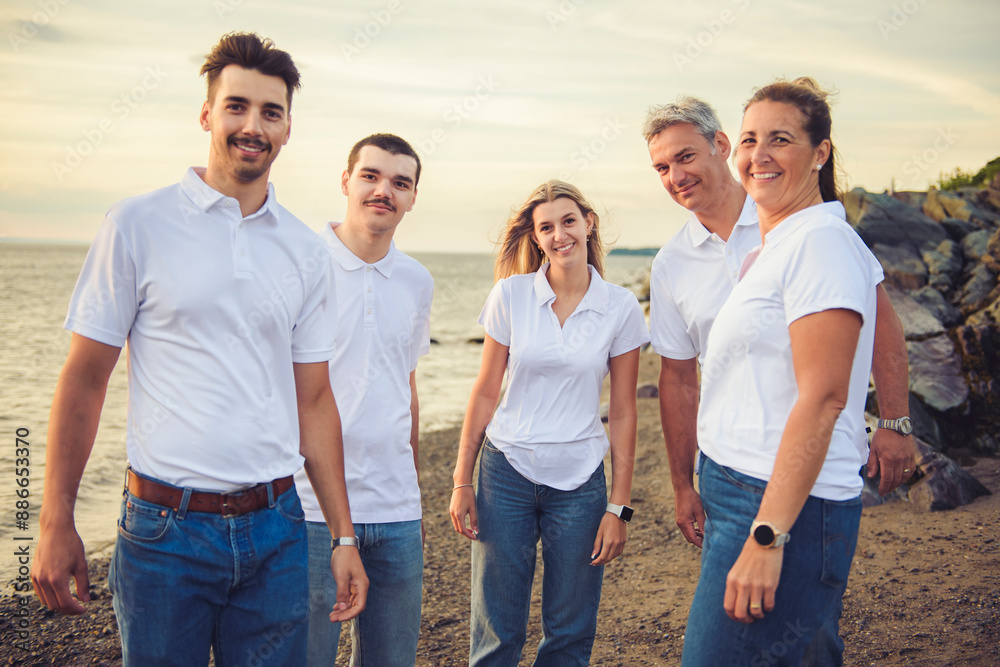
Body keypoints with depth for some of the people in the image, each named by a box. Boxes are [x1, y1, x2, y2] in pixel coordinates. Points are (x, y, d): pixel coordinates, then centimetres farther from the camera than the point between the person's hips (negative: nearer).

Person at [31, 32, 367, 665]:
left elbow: (314, 399, 8)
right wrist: (56, 523, -5)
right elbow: (85, 379, -2)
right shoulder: (139, 225, -3)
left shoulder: (307, 250, 7)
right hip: (166, 529, -3)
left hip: (275, 529, 3)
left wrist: (344, 537, 6)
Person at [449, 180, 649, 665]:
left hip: (580, 480, 0)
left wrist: (618, 505, -1)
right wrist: (462, 480, 1)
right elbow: (485, 392, 2)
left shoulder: (621, 308, -3)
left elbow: (623, 413, 1)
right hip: (506, 471, 0)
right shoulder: (510, 295, -2)